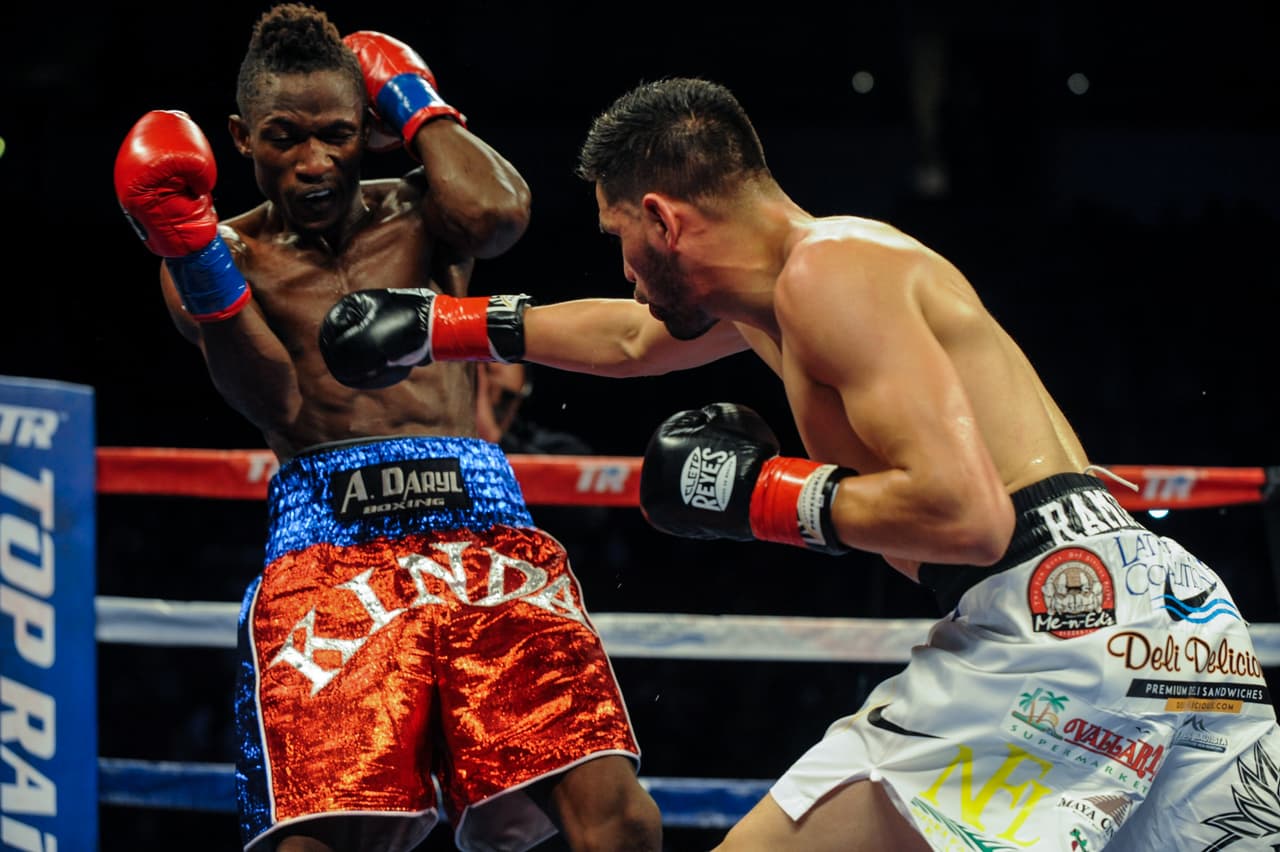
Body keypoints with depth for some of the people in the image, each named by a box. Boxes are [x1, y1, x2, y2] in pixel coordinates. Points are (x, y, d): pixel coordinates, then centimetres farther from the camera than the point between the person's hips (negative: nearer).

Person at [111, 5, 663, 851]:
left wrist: (418, 109, 11)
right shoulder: (231, 251, 14)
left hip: (480, 519, 1)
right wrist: (194, 257, -12)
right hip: (327, 537, -1)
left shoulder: (421, 212, 18)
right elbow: (278, 408, -1)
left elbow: (498, 215, -7)